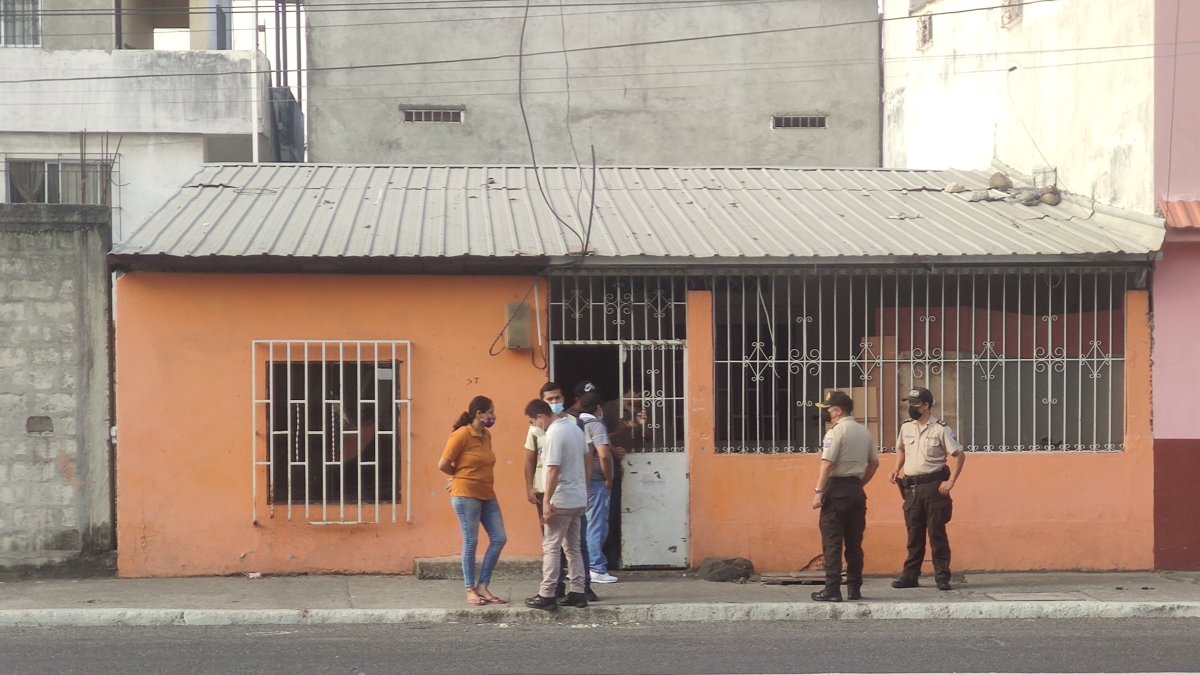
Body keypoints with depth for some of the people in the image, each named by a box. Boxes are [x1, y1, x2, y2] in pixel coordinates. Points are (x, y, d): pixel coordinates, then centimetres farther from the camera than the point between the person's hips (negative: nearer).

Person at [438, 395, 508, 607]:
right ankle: (470, 590, 9)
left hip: (487, 495, 7)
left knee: (499, 539, 3)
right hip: (466, 495, -7)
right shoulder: (462, 435, -13)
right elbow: (443, 465, -12)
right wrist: (460, 475, 6)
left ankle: (482, 586, 12)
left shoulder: (486, 435, 9)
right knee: (471, 542, -1)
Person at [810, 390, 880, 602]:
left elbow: (827, 464, -18)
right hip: (856, 489, 7)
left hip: (836, 488, -7)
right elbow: (874, 463, 16)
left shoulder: (836, 432, -11)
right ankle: (854, 589, 14)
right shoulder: (864, 432, 11)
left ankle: (832, 590, -8)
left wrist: (818, 491, -17)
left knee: (832, 542, -5)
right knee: (854, 542, 11)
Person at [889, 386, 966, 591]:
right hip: (911, 487, 5)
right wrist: (897, 470, 11)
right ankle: (910, 575, 15)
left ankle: (942, 576, 2)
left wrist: (950, 482, -11)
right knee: (913, 533, 10)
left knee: (937, 532, -3)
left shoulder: (940, 429, -8)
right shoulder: (906, 428, 8)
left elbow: (959, 455, -6)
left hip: (933, 486, -5)